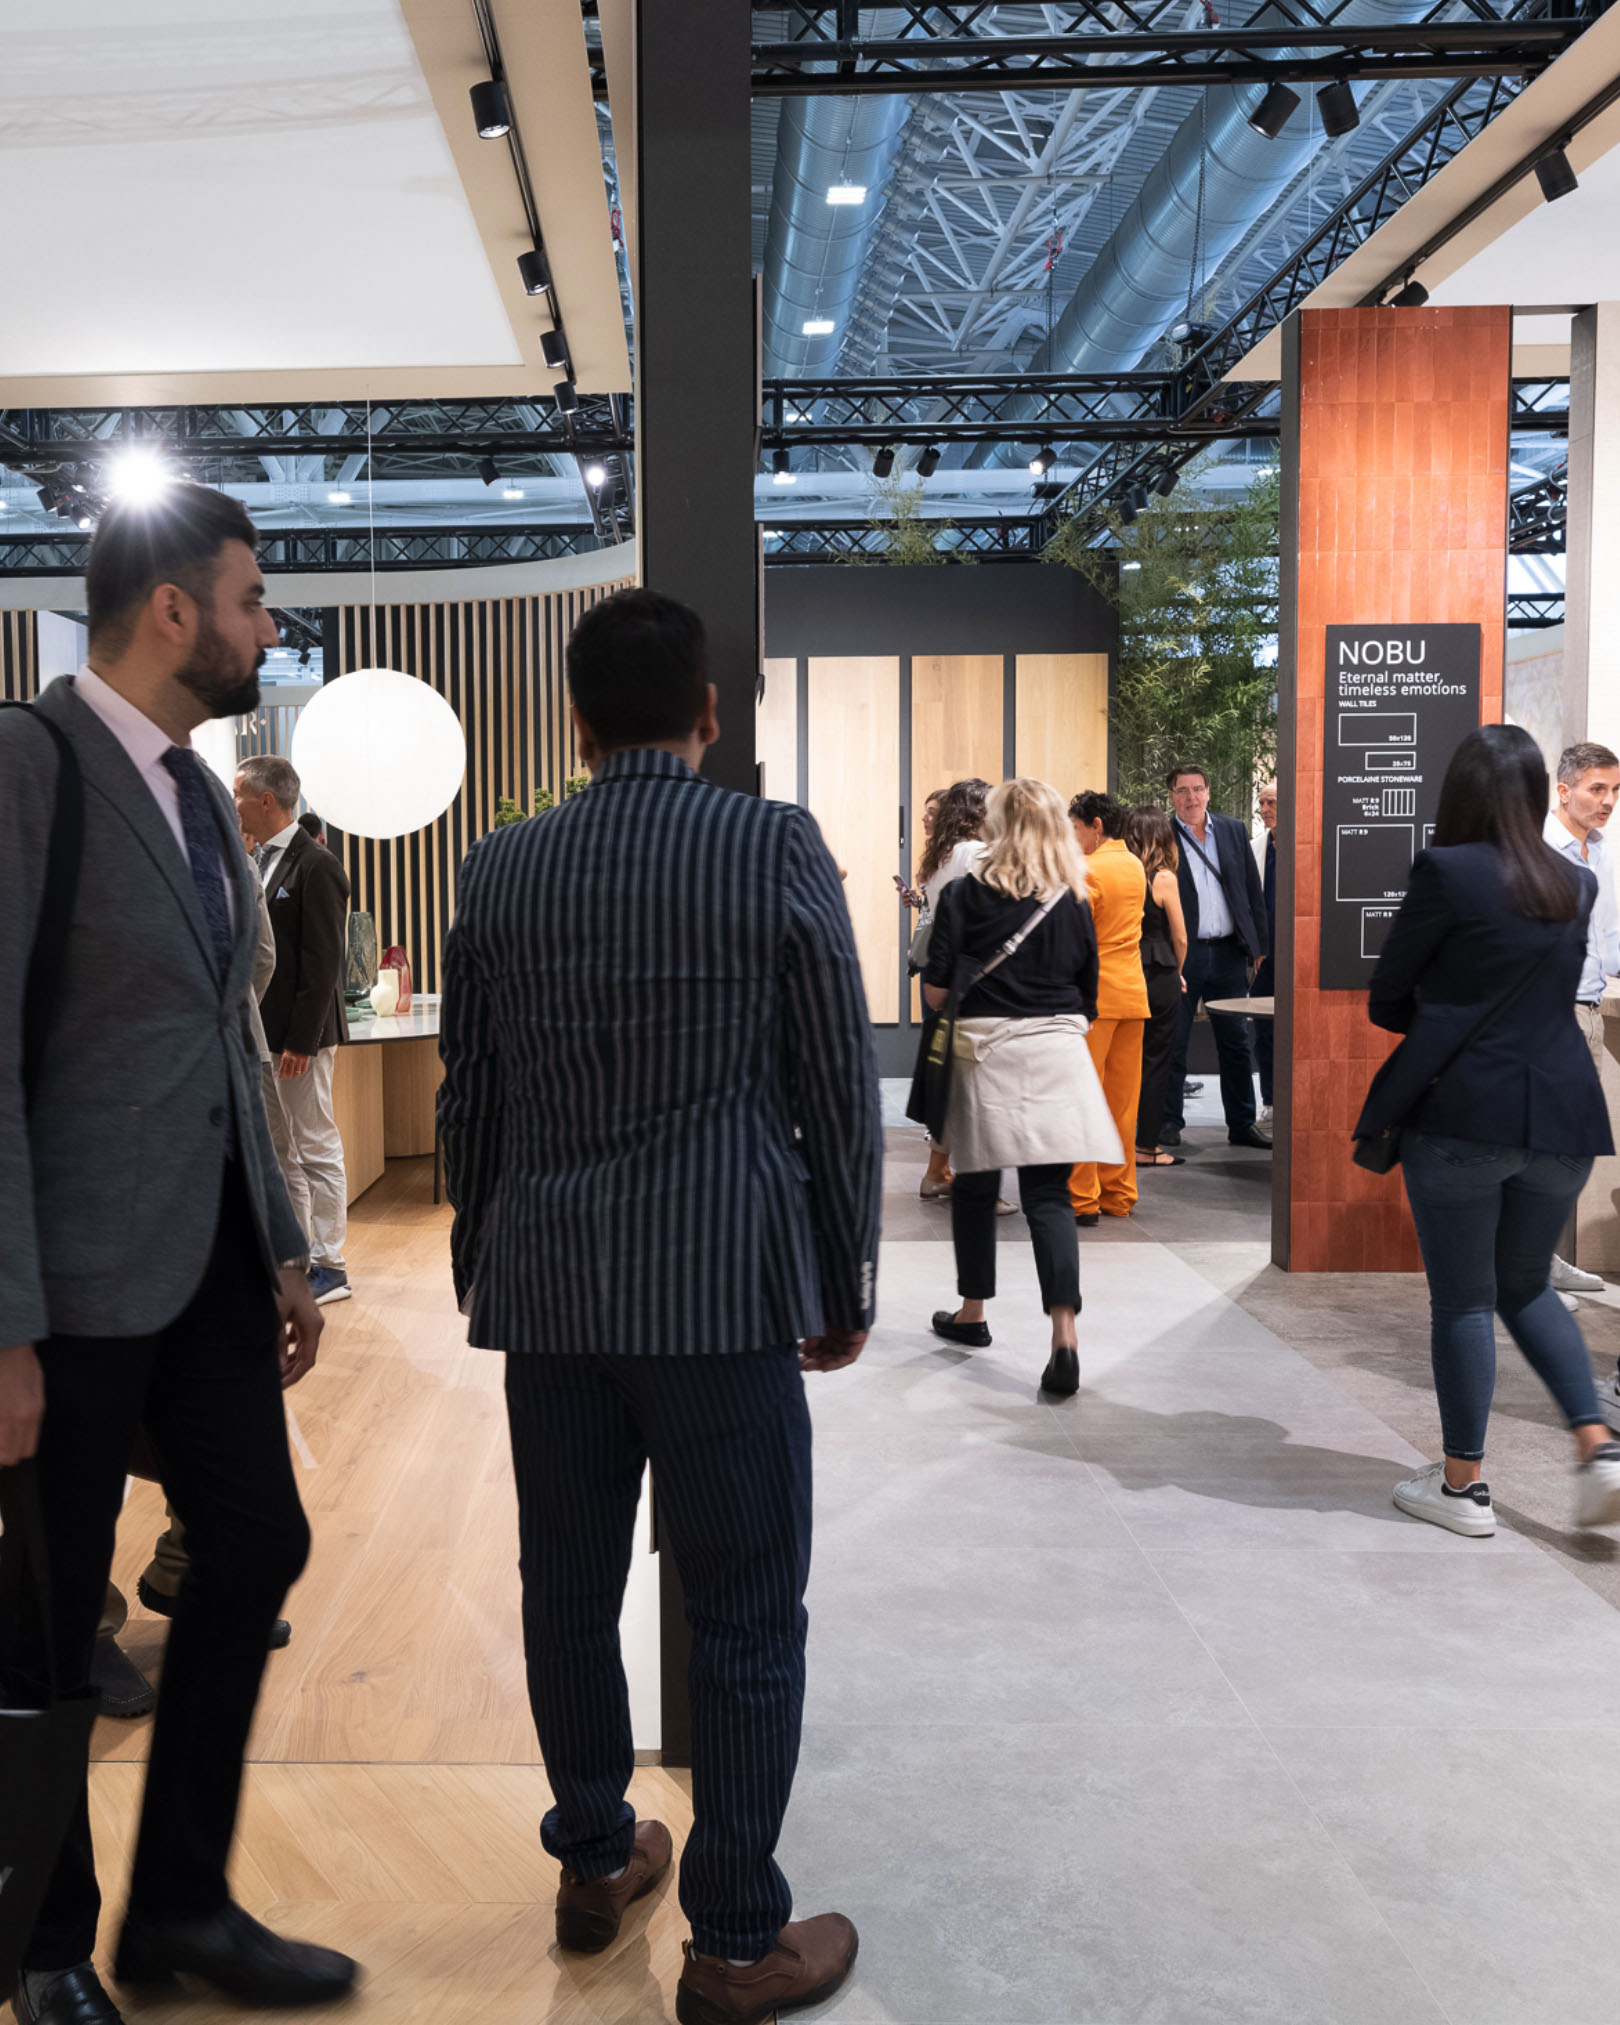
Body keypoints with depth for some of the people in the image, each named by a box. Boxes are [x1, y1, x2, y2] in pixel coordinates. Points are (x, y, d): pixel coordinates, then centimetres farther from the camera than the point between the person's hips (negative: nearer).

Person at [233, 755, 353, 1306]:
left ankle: (329, 1268, 7)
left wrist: (301, 1040, -21)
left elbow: (322, 962, -18)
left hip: (300, 1033, -9)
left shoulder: (315, 866, -14)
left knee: (316, 1148, -1)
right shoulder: (262, 862, 14)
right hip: (261, 1032, 9)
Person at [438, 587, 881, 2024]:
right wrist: (847, 1286, 6)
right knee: (747, 1620, 6)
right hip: (723, 1289, -4)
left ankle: (596, 1858, 36)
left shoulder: (501, 872, 4)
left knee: (570, 1592, 18)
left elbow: (469, 1100, 10)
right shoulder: (776, 850, -6)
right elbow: (840, 1087, -4)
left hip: (547, 1295, 5)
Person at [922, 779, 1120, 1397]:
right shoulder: (1074, 904, 5)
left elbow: (936, 989, -7)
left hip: (985, 1051, -2)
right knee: (1049, 1195, 0)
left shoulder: (968, 893, -5)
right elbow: (1088, 1002, 11)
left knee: (975, 1186, 14)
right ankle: (1064, 1334, -12)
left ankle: (972, 1314, 29)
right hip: (1056, 1052, 2)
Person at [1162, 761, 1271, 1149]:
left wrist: (1259, 944, 6)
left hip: (1228, 953, 3)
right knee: (1174, 1042, 3)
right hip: (1181, 954, -3)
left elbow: (1253, 891, 11)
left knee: (1236, 1043, 8)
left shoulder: (1234, 832, 8)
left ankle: (1242, 1124, 17)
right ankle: (1169, 1123, 14)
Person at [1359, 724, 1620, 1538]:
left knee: (1462, 1300, 5)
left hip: (1462, 1115, -5)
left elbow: (1386, 1001, -3)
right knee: (1525, 1285, 20)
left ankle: (1463, 1484, 13)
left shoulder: (1447, 871, -10)